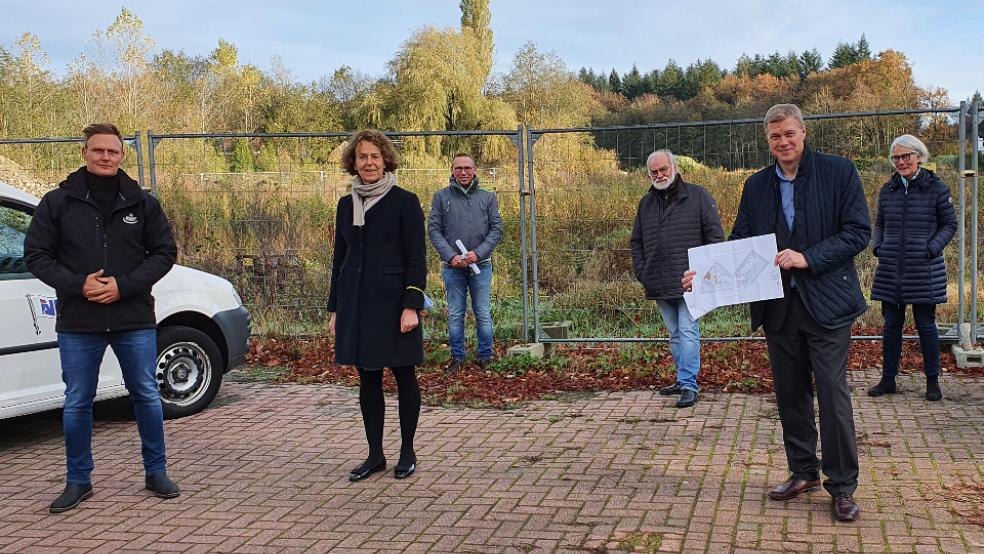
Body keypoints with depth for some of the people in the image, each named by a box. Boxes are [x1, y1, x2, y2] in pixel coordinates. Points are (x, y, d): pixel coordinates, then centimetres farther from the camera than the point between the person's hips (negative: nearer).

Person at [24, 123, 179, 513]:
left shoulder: (142, 203, 3)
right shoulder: (58, 202, 1)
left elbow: (165, 252, 2)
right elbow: (36, 255, 1)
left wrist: (124, 286, -12)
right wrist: (78, 284, -15)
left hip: (135, 320, 0)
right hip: (78, 324, 0)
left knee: (147, 396, 8)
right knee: (77, 404, 8)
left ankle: (156, 472, 23)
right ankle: (78, 481, 22)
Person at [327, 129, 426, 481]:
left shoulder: (404, 202, -4)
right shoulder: (346, 205, 11)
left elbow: (416, 259, -7)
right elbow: (340, 258, 15)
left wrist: (411, 306, -15)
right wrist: (335, 308, 12)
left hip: (392, 302, -5)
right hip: (356, 304, 5)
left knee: (404, 376, 5)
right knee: (367, 380, 9)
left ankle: (407, 453, 18)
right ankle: (375, 455, 19)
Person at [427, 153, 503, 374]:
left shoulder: (488, 197, 5)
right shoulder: (441, 196, 3)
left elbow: (497, 229, 1)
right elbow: (434, 229, -1)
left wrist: (478, 253, -12)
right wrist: (451, 256, -13)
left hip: (481, 265, 0)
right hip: (452, 266, 0)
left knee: (483, 314, 5)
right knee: (455, 315, 7)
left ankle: (485, 358, 16)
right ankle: (457, 357, 18)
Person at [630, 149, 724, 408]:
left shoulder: (698, 196, -1)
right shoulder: (646, 203, 14)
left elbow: (715, 236, -4)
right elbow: (637, 241, 21)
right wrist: (641, 271, 8)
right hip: (659, 286, 6)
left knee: (687, 333, -9)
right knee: (675, 335, 14)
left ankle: (688, 385, -5)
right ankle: (684, 380, 23)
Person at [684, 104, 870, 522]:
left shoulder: (839, 172, -3)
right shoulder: (756, 186, 9)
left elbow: (858, 232, -8)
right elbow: (740, 242, 9)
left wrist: (808, 257, -19)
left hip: (826, 302, -4)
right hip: (778, 307, 5)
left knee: (832, 393, -4)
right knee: (790, 394, 13)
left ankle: (842, 486, 8)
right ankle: (803, 472, 29)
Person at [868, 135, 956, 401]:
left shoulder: (935, 188, -3)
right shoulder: (887, 190, 8)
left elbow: (949, 224, 1)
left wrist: (932, 248, -11)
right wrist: (878, 247, 2)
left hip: (924, 270, -3)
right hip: (890, 269, 4)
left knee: (925, 325, 4)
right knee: (891, 325, 9)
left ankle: (933, 381, 17)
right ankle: (888, 379, 18)